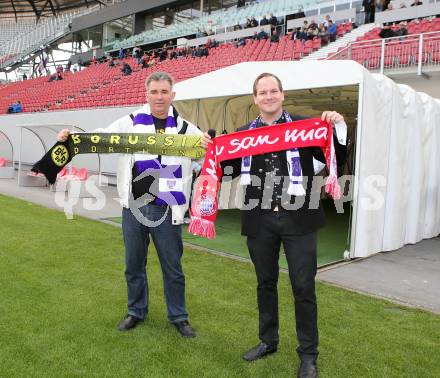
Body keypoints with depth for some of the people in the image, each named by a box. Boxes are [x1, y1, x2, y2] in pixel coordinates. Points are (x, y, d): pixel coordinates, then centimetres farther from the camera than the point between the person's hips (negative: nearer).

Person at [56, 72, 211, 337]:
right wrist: (70, 137, -21)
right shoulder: (131, 123, 4)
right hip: (133, 207, 2)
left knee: (173, 267, 9)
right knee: (134, 265, 15)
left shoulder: (185, 128, 2)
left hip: (167, 210, -1)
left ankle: (179, 317, 27)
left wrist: (209, 145, -26)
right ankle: (137, 312, 35)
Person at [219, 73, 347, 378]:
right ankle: (268, 341, 36)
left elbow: (335, 161, -1)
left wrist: (338, 129, -14)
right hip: (260, 221, 3)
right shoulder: (243, 133, 8)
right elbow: (229, 170, 10)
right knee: (265, 283, 16)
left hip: (298, 219, -2)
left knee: (304, 287, 4)